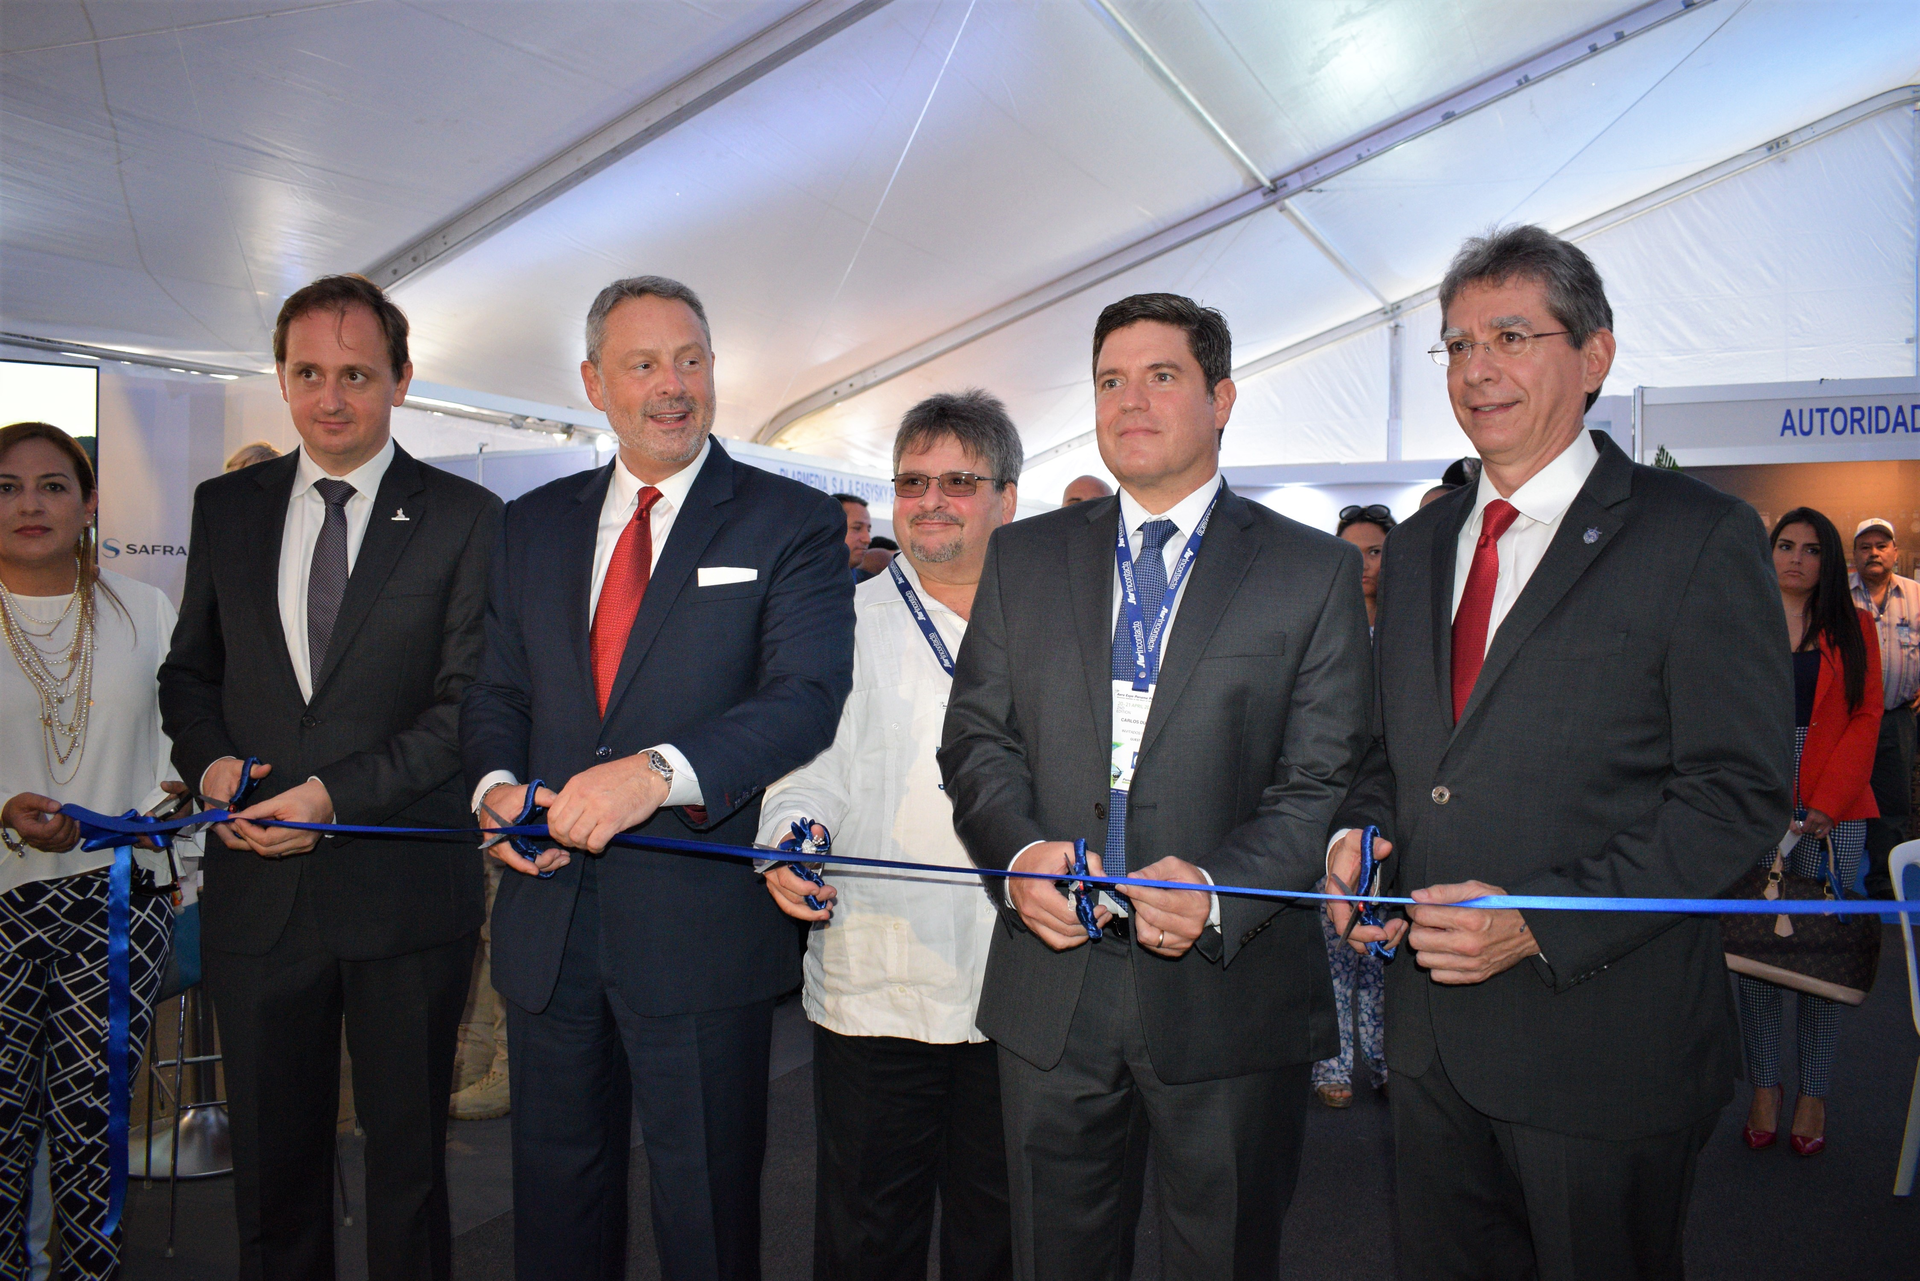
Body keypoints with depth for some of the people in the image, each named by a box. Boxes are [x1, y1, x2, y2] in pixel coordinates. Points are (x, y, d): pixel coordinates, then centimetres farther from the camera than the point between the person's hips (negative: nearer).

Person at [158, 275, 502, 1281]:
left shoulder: (465, 518, -4)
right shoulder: (226, 507, 9)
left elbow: (469, 703, -9)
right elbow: (190, 669, 15)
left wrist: (337, 794, -17)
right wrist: (210, 760, -4)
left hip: (402, 886, -3)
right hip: (257, 885, 3)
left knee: (407, 1152, 11)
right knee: (271, 1155, 16)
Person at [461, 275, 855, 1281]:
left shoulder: (792, 524, -4)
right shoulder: (533, 526, 11)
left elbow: (806, 698, -15)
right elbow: (496, 690, 13)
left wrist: (659, 772, -28)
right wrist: (497, 784, -8)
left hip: (699, 924, -4)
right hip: (549, 908, 5)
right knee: (556, 1192, 21)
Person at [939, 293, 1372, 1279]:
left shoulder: (1315, 571, 0)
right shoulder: (1023, 557, 9)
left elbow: (1327, 780, -5)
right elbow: (976, 738, 7)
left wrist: (1219, 890, -20)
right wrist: (1017, 851, -12)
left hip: (1229, 991, -2)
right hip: (1050, 988, 2)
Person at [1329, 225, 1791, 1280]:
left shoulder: (1701, 538, -9)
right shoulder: (1418, 547, 11)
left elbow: (1740, 792, -13)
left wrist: (1543, 923, -21)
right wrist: (1364, 827, -5)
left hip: (1600, 1031, -5)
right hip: (1428, 1029, 6)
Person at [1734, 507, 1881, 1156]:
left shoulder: (1854, 626, 9)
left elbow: (1866, 718, 3)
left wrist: (1827, 804, -7)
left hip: (1834, 812, 1)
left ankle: (1814, 1092, 13)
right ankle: (1764, 1085, 12)